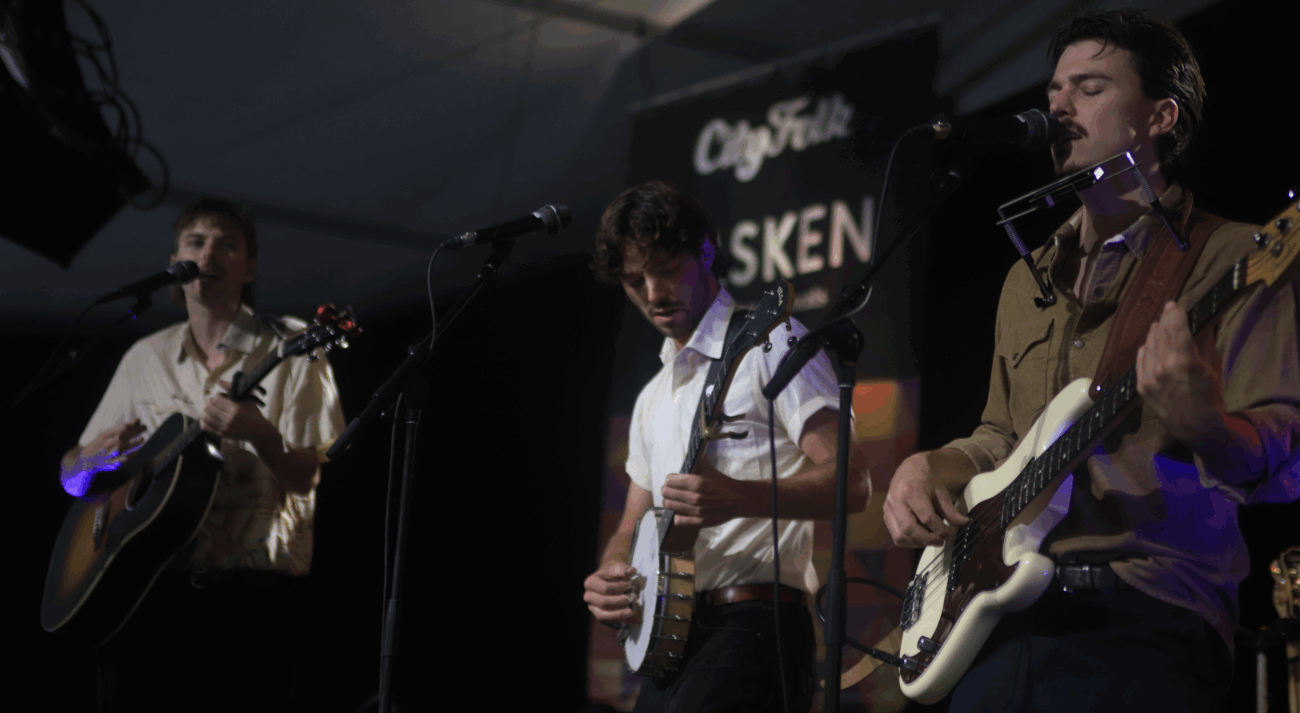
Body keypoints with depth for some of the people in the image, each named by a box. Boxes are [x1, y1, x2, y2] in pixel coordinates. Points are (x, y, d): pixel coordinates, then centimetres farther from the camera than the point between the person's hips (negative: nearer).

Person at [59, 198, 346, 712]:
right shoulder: (146, 357, 16)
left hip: (253, 588, -3)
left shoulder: (291, 348, 4)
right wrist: (96, 454, -3)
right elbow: (70, 470, 19)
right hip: (152, 583, 3)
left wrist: (259, 434, -23)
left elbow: (305, 478, -3)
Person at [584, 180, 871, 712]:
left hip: (750, 626, -8)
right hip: (667, 637, 8)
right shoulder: (653, 397, 24)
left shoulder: (769, 344, -1)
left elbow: (851, 483, -11)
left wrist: (741, 498, -27)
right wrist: (610, 577, 4)